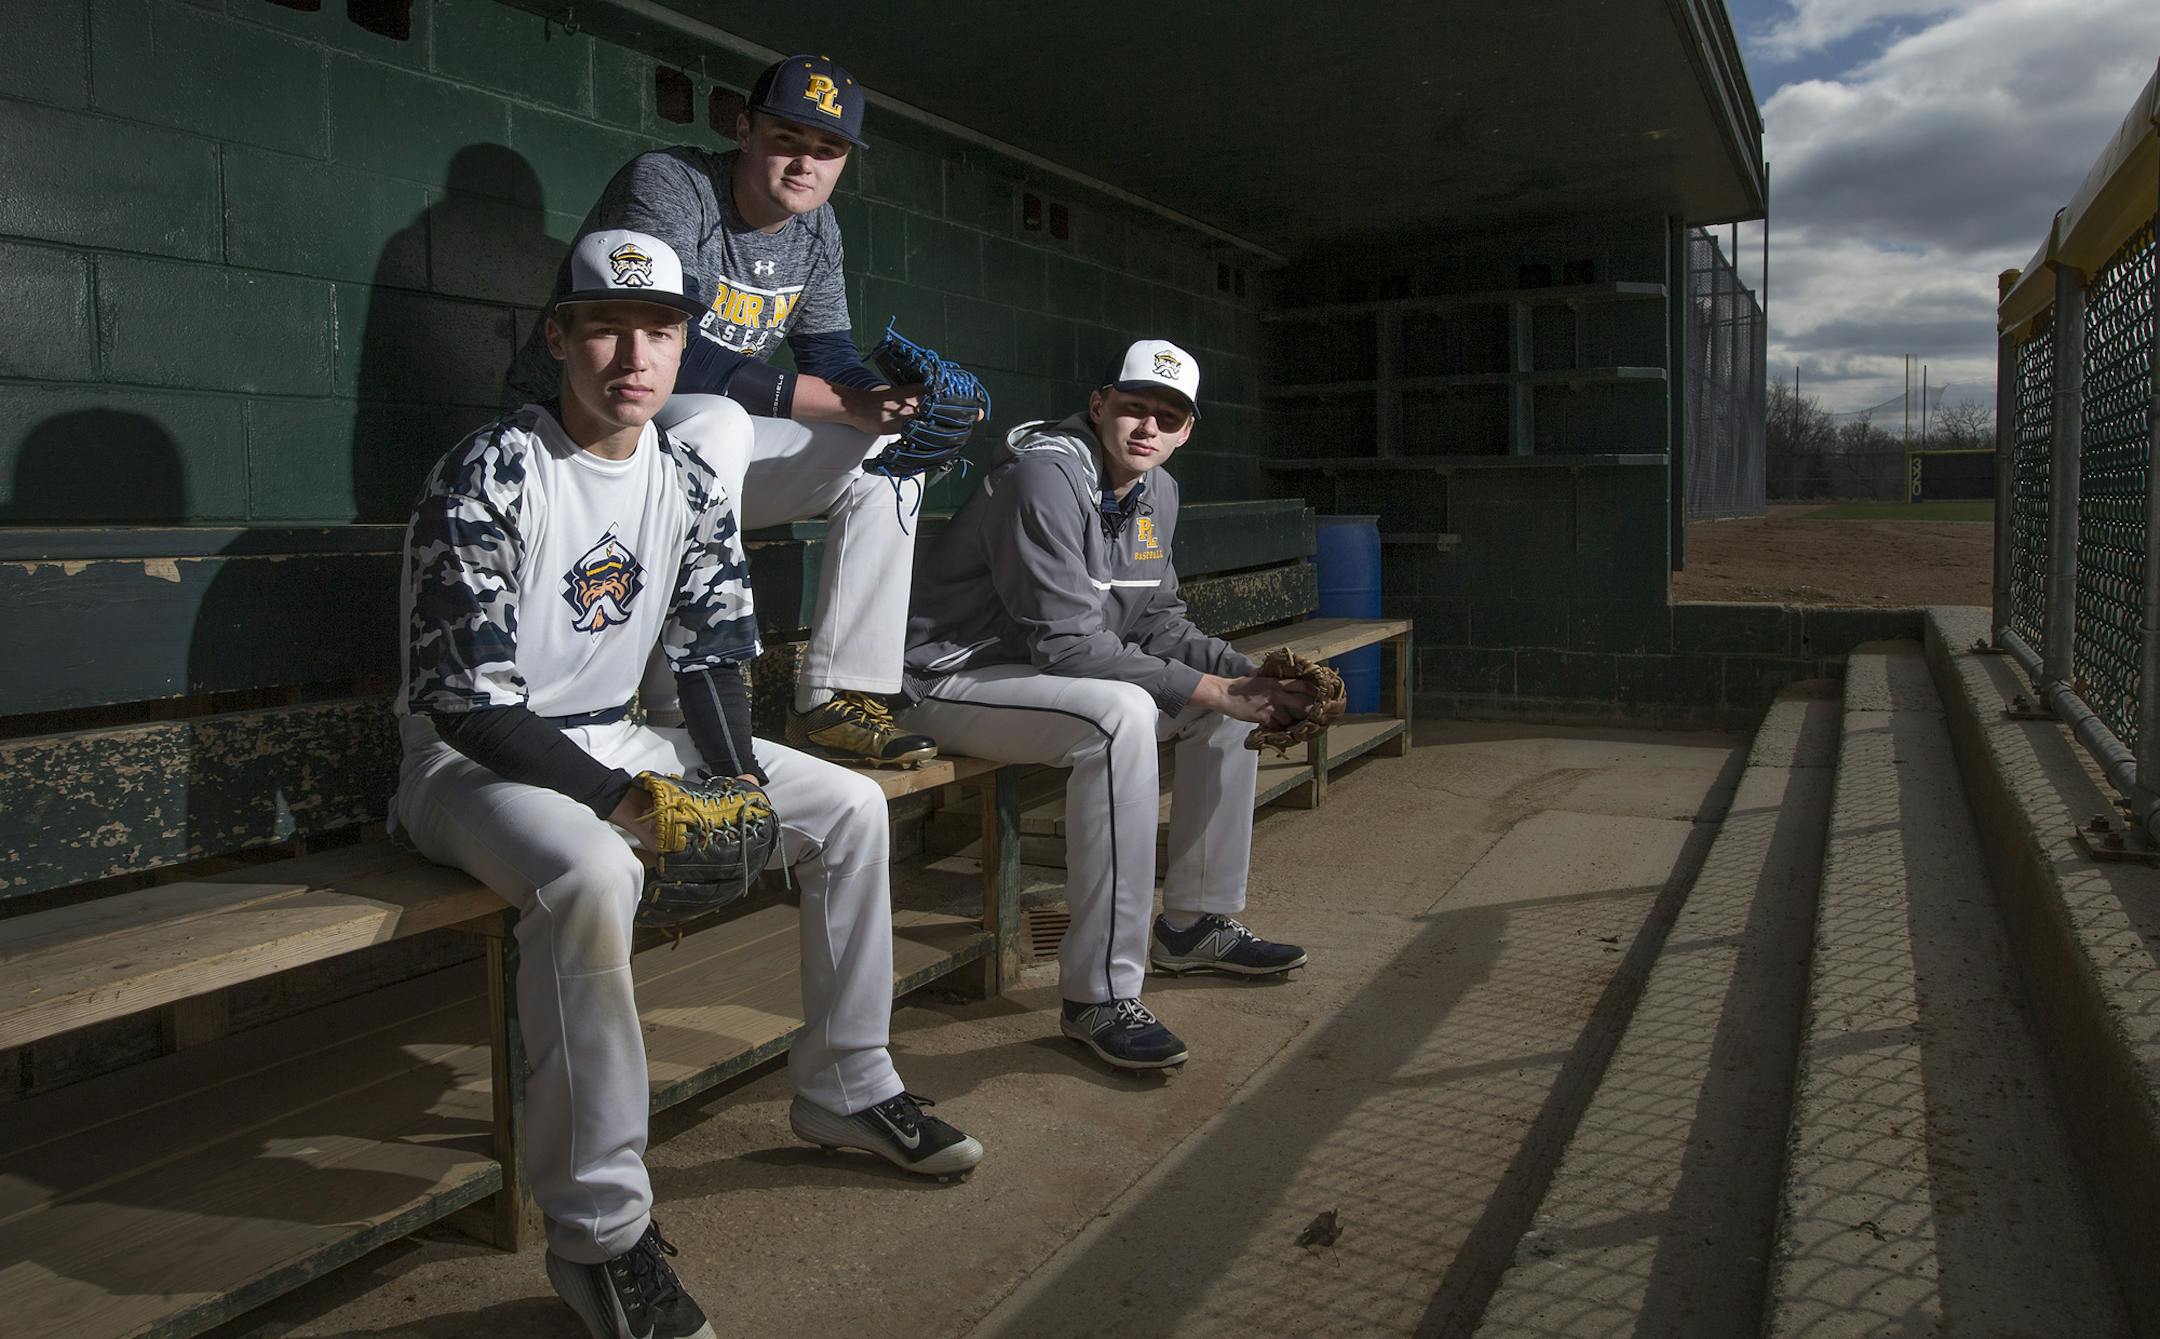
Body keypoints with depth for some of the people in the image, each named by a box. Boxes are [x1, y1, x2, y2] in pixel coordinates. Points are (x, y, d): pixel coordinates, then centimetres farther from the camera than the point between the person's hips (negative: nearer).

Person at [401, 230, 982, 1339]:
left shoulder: (687, 480, 3)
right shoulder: (487, 478, -18)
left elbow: (713, 652, 6)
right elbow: (465, 700, -22)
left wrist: (736, 772, -11)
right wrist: (619, 800, -29)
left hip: (616, 741, 7)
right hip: (471, 762, -7)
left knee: (850, 807, 0)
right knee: (590, 874, -40)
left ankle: (846, 1088, 12)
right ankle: (600, 1233, -26)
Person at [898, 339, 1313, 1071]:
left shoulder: (1158, 491, 7)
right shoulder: (1046, 473, -22)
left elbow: (1159, 624, 10)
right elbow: (1068, 643, -27)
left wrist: (1252, 678, -7)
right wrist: (1211, 689, -26)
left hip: (1054, 673, 9)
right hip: (954, 677, -9)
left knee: (1234, 694, 5)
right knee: (1119, 714, -35)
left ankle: (1196, 921, 15)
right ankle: (1101, 993, -29)